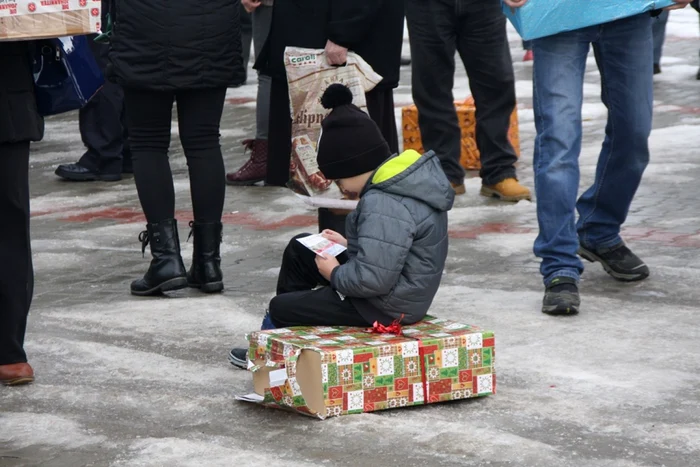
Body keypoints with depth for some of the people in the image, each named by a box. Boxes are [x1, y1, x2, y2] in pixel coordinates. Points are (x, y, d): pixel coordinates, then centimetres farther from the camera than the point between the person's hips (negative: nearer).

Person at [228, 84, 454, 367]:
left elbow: (374, 278, -32)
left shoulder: (385, 206, -30)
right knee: (299, 250, 21)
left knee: (280, 308, -1)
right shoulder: (402, 179, 3)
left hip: (388, 306, -11)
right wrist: (350, 245, 7)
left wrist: (334, 274, -14)